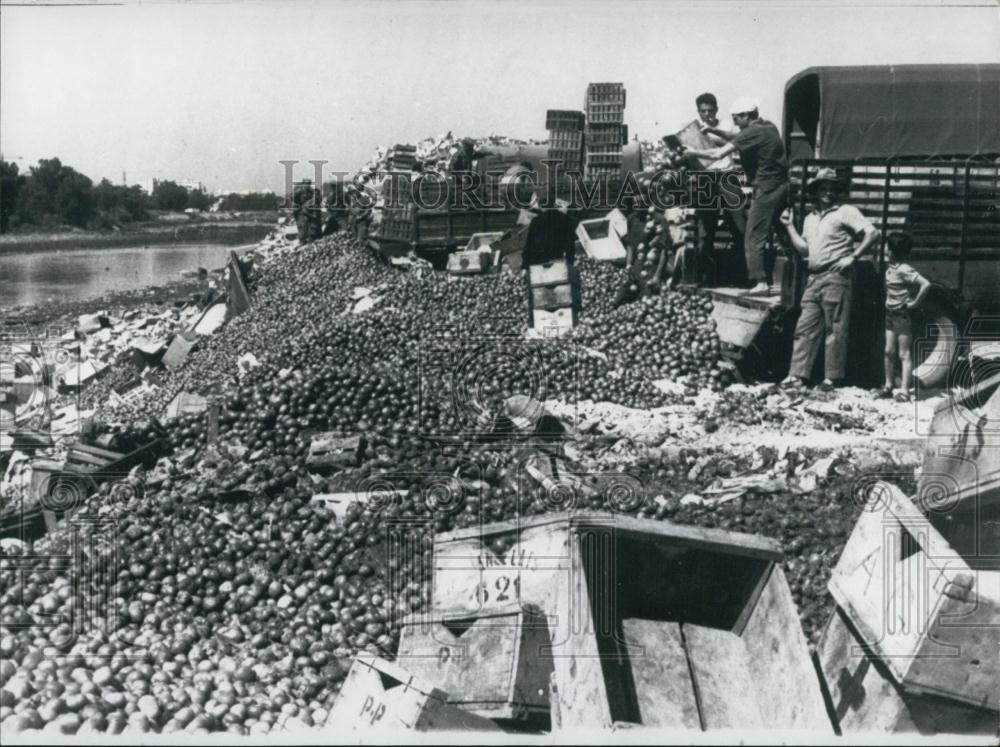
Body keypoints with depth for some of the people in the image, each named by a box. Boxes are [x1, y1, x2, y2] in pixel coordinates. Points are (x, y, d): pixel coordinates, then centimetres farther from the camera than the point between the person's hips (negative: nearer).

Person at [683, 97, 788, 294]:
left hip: (766, 189, -9)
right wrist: (715, 131, 18)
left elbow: (719, 154, -18)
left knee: (754, 239, -6)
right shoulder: (768, 127, 13)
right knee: (767, 235, 15)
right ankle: (769, 278, 16)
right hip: (781, 186, 9)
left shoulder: (752, 132, -14)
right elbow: (738, 139, 27)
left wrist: (694, 152, -6)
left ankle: (760, 282, -12)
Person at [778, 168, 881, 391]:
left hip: (835, 277, -7)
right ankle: (798, 375, 2)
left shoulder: (846, 212, 0)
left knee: (835, 330, -3)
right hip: (814, 278, 7)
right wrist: (789, 226, 15)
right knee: (805, 328, 2)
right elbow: (803, 248, 20)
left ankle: (833, 378, 0)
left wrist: (852, 257, -12)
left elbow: (872, 233, -8)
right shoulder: (810, 218, 21)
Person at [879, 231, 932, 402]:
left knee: (904, 354, -4)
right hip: (890, 315, 8)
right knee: (889, 351, 11)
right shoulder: (890, 268, 6)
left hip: (903, 316, -8)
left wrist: (915, 303, -20)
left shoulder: (904, 270, -20)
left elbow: (926, 284, -29)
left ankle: (904, 390, -1)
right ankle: (888, 386, 20)